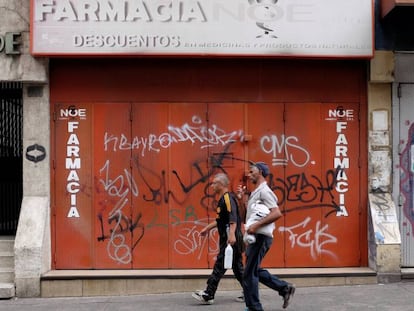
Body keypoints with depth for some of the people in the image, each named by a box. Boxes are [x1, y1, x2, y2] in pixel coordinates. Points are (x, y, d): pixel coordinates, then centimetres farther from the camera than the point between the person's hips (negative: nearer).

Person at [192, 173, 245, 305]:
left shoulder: (228, 198, -13)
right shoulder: (223, 199, 17)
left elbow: (233, 219, -26)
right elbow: (220, 220, 28)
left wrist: (232, 234, -36)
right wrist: (207, 228, 31)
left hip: (231, 240, -10)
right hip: (229, 240, 10)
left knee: (219, 267, -6)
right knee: (237, 267, 12)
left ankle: (208, 295, -3)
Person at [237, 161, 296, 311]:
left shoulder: (264, 191, -11)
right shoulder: (255, 193, 18)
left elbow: (277, 213, -23)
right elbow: (247, 216, 20)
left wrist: (256, 225, -25)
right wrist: (243, 199, 11)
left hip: (260, 237, -10)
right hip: (255, 237, 10)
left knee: (249, 274, -4)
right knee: (255, 271, 17)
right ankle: (285, 288, 20)